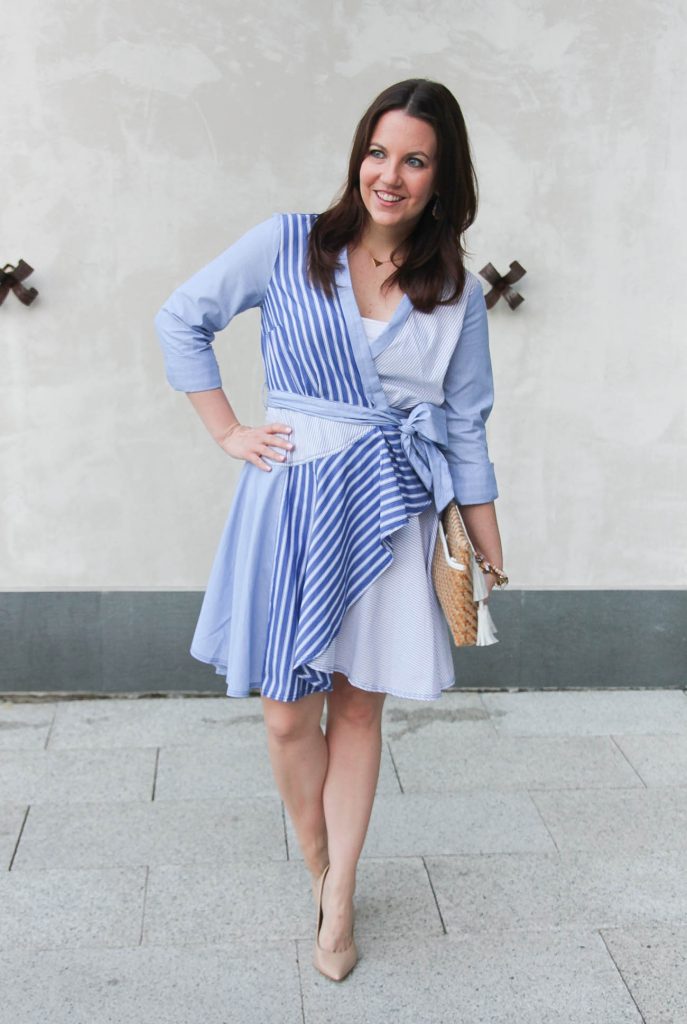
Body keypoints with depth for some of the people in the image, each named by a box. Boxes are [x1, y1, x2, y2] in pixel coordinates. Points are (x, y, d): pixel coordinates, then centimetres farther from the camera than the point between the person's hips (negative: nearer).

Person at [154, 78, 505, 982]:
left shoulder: (458, 294, 3)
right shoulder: (289, 245, -2)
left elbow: (467, 431, 7)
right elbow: (181, 319, 5)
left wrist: (492, 558, 8)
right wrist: (228, 432, 0)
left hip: (390, 514, 1)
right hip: (290, 500, -1)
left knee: (359, 706, 10)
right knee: (289, 713, 4)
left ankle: (338, 903, 24)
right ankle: (319, 872, 29)